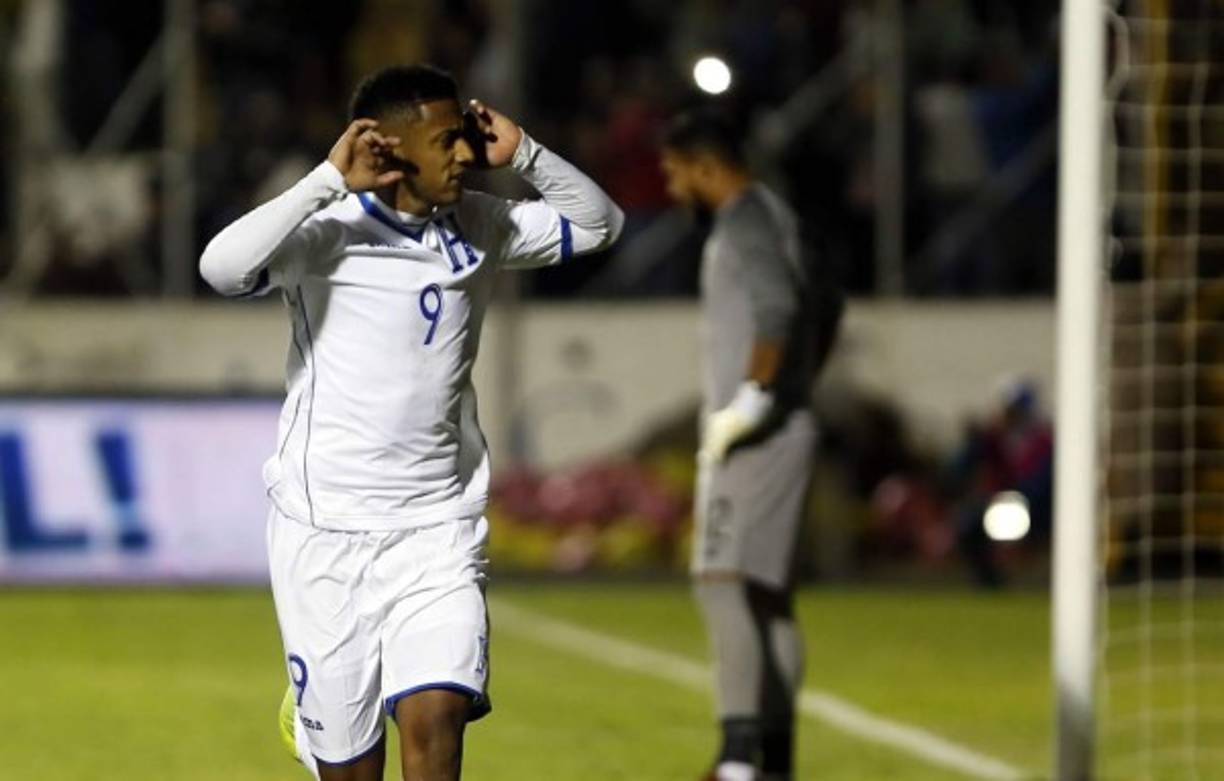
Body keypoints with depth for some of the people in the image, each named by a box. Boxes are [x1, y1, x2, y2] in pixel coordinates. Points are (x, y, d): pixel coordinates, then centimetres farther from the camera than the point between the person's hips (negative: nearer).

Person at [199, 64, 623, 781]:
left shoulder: (479, 230, 7)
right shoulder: (327, 231, -9)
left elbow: (597, 223, 19)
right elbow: (223, 266, -27)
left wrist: (522, 153, 3)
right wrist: (331, 181, -27)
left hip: (438, 531, 3)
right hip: (326, 531, -3)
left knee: (436, 720, -18)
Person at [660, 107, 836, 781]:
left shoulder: (744, 222, -12)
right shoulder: (776, 219, 18)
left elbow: (777, 306, -29)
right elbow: (820, 315, 29)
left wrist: (751, 398, -24)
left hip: (751, 440, -10)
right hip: (786, 433, 10)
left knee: (722, 582, -17)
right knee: (769, 596, 12)